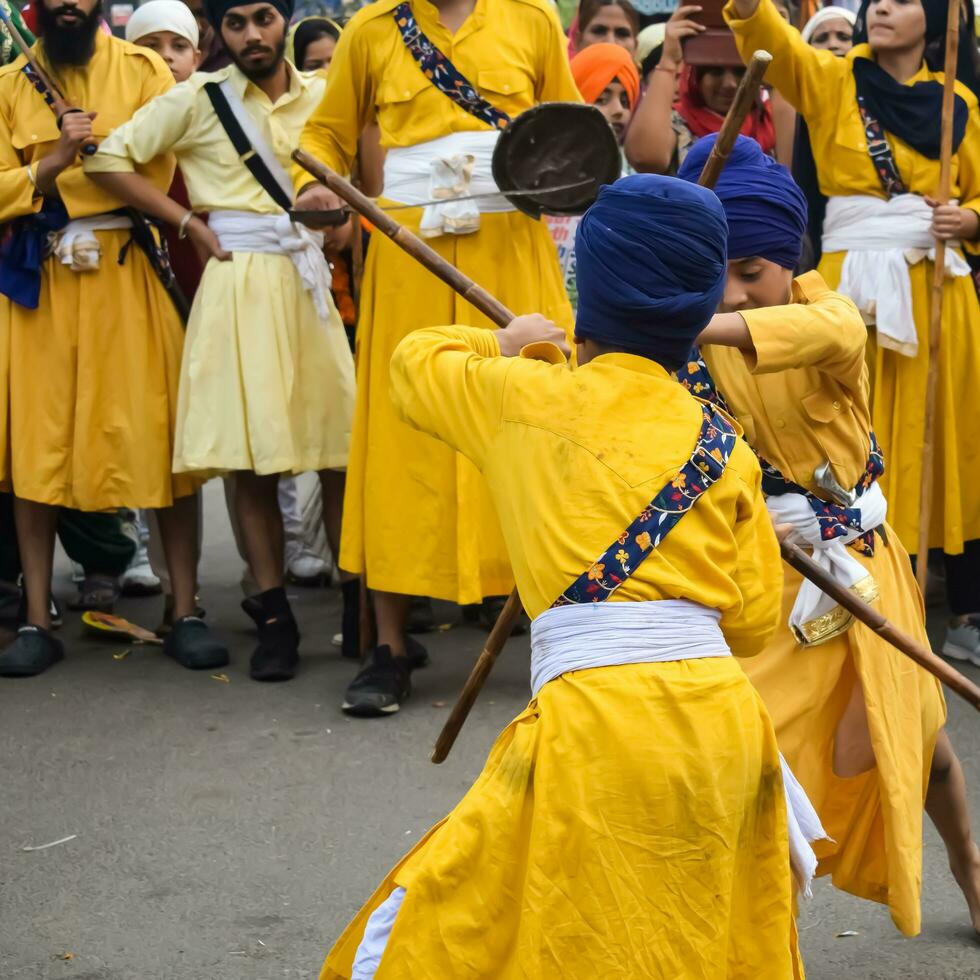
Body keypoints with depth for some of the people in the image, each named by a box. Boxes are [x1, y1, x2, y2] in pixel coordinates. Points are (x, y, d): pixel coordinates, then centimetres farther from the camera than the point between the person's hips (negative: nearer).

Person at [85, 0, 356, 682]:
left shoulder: (323, 97, 11)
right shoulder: (196, 100, 2)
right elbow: (110, 160, 2)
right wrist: (191, 223, -2)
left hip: (310, 280, 3)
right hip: (239, 285, -2)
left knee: (341, 449, 0)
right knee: (251, 460, -4)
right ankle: (274, 618, 5)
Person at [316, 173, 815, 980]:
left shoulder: (523, 394, 5)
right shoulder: (724, 445, 12)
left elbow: (416, 361, 25)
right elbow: (755, 619, 11)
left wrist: (503, 345, 43)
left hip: (597, 720, -4)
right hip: (723, 719, 4)